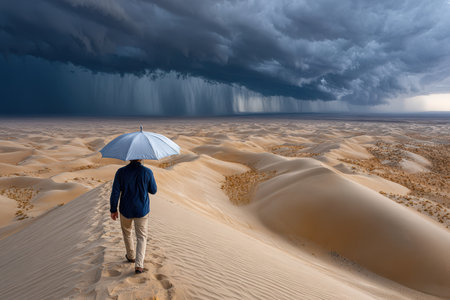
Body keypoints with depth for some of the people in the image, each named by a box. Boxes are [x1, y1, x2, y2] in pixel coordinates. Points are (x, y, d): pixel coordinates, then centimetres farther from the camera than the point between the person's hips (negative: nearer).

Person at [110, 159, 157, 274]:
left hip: (125, 210, 1)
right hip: (142, 210, -1)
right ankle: (139, 264, -1)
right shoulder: (148, 172, -13)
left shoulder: (121, 172, -11)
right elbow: (153, 190, -1)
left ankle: (131, 256, 42)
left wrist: (113, 210, 1)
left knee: (127, 233, 25)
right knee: (141, 237, 11)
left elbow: (115, 193, -9)